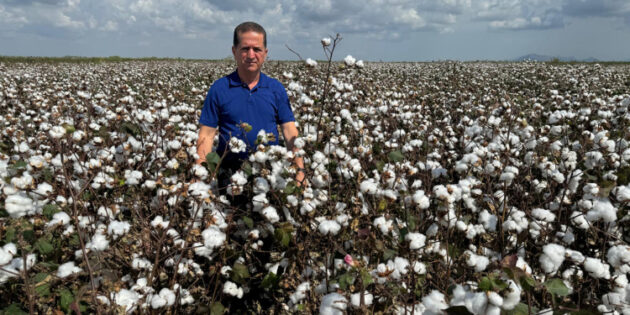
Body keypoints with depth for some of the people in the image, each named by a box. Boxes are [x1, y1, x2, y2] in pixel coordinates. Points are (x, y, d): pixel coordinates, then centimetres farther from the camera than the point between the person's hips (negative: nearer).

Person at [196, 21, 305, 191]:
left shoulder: (277, 89, 7)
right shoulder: (219, 89, 2)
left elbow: (290, 132, 4)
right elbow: (207, 136, 2)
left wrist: (300, 170, -7)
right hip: (230, 175, -1)